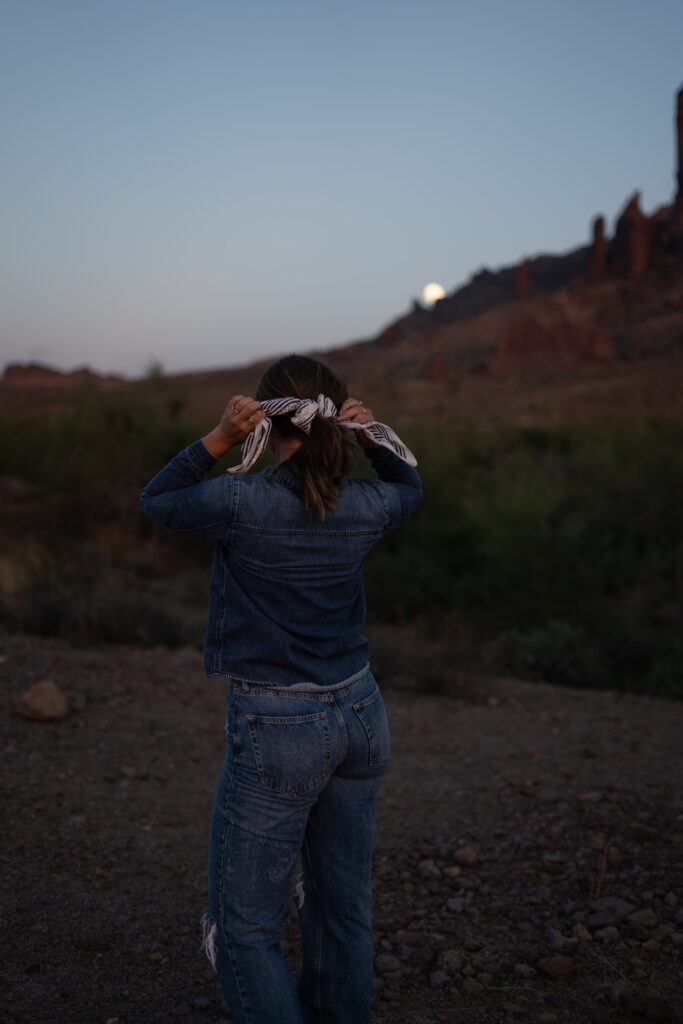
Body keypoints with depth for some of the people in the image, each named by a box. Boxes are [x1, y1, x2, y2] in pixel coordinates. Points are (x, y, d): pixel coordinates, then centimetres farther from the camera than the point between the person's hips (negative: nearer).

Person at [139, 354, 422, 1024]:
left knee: (245, 928, 7)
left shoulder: (240, 502, -17)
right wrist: (372, 434, 2)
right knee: (344, 905, 20)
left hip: (277, 730, -5)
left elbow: (154, 500, 3)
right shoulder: (365, 507, -4)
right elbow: (408, 485, 21)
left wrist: (218, 440, -9)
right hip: (359, 715, 6)